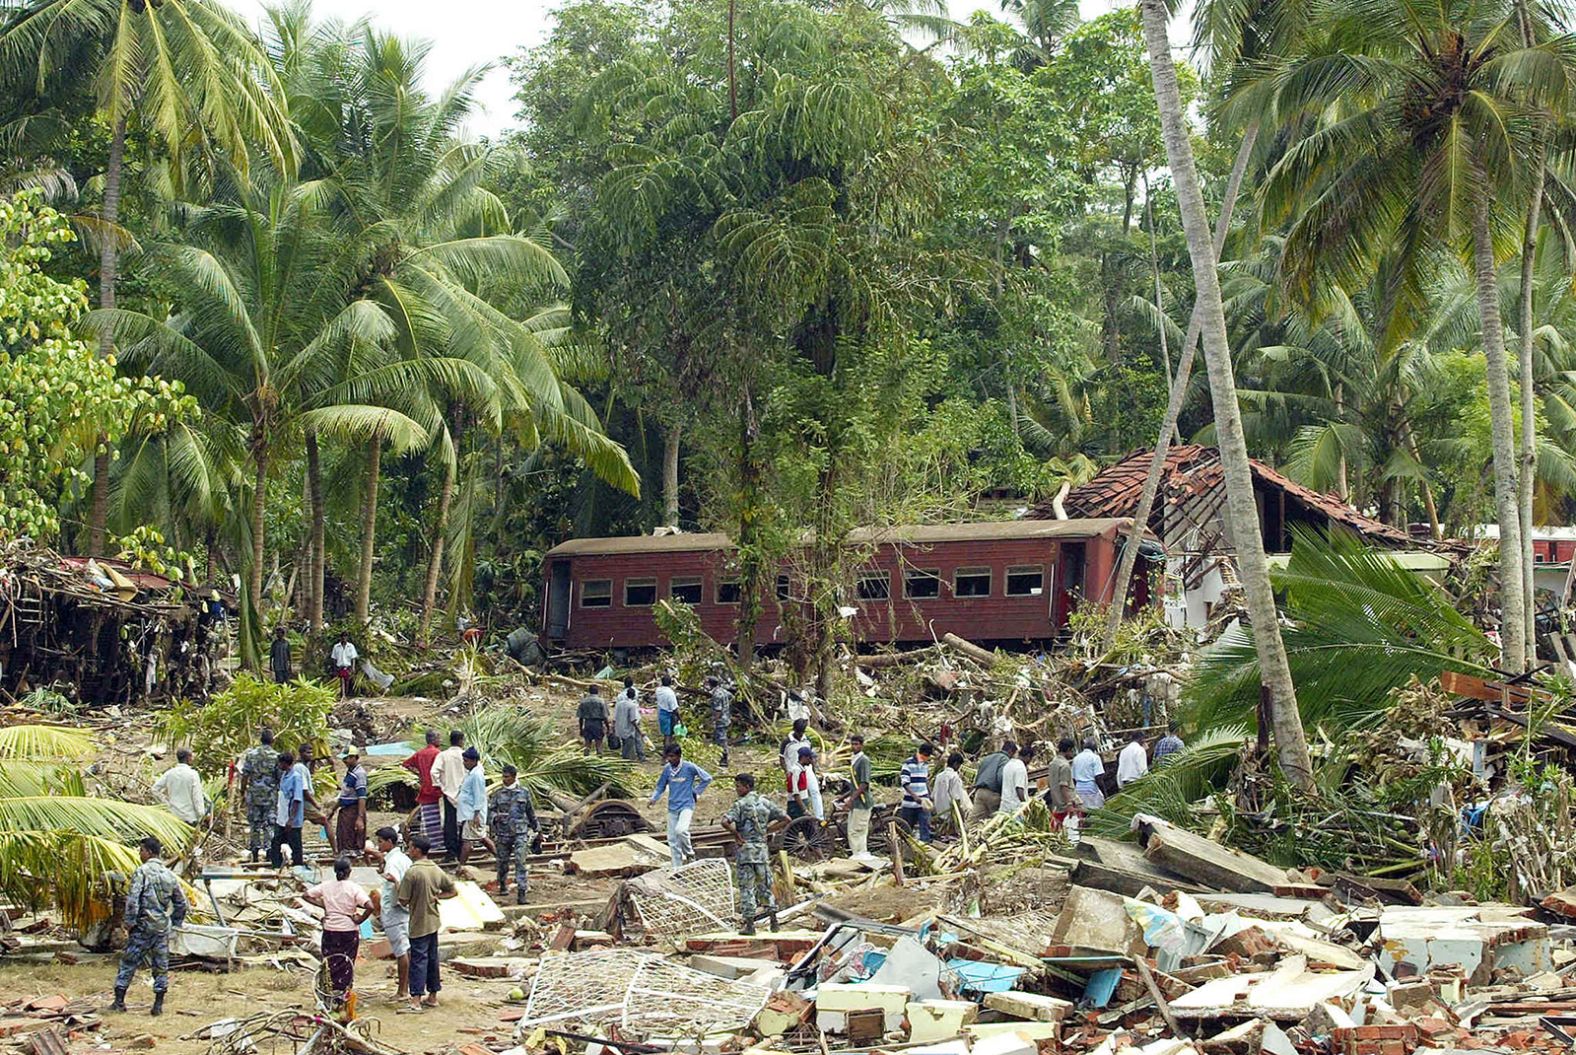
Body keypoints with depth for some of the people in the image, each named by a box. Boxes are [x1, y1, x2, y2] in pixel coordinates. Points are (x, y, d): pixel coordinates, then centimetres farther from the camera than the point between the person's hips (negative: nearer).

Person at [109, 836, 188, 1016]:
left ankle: (119, 1001, 4)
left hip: (143, 926, -5)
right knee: (161, 966, 8)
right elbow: (181, 903, 13)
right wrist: (175, 923, 20)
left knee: (128, 963, 3)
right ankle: (158, 1005, 8)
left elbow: (132, 899, -17)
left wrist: (130, 923, -10)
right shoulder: (169, 875, 9)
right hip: (163, 927, 5)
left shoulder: (142, 872, -9)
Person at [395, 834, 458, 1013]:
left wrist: (397, 885, 0)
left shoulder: (412, 872, -17)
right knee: (432, 958, 14)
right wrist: (436, 896, 7)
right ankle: (432, 997, 22)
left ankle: (416, 1001, -10)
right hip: (434, 922, 7)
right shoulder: (437, 871, 5)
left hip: (419, 924, -7)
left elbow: (403, 900, -16)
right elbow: (453, 891, 12)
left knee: (418, 960, -7)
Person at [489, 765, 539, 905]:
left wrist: (535, 828, 19)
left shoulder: (524, 792, 4)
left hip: (521, 832, -2)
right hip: (503, 833, 2)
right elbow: (489, 810, 4)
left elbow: (530, 811, 13)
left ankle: (521, 893, -15)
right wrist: (495, 816, -19)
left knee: (520, 861, -12)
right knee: (502, 861, 11)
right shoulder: (498, 794, 4)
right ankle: (502, 886, 35)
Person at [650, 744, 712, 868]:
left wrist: (696, 792, 0)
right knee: (672, 839, 4)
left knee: (680, 830, -28)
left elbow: (707, 778, 0)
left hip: (686, 805, -5)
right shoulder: (667, 769, 4)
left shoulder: (689, 767, -9)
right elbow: (661, 786, 14)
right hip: (672, 808, 5)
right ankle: (677, 868, 14)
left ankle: (689, 853, -2)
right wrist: (654, 798, -3)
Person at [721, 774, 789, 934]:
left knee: (746, 887, -1)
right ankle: (774, 921, 14)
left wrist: (736, 835, -10)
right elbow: (785, 819, 9)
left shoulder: (740, 804, -10)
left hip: (745, 849, -5)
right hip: (762, 849, 5)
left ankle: (749, 925, -2)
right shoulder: (765, 802, 7)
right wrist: (767, 830, 11)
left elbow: (725, 822, -25)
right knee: (765, 885, 15)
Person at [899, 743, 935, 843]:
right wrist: (915, 797, -24)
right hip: (910, 802, -4)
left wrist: (930, 797, 18)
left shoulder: (926, 764, 9)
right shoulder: (908, 764, -11)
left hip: (923, 801, 4)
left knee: (925, 824, -5)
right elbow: (905, 783, -16)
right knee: (907, 827, 7)